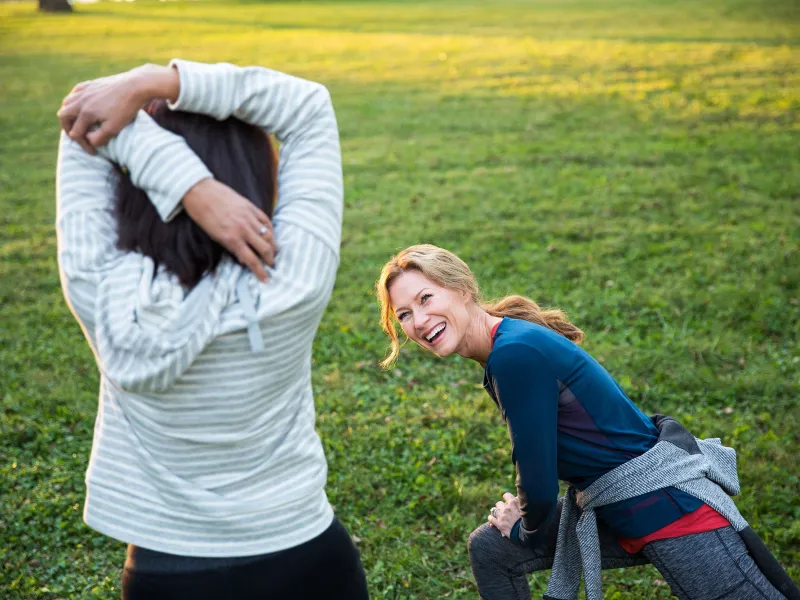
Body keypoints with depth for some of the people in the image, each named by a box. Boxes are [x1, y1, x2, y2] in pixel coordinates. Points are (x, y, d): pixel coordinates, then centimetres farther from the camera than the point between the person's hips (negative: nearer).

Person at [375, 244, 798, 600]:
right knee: (489, 549, 12)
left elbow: (538, 478, -18)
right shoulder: (502, 348, 4)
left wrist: (527, 530, 1)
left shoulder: (516, 353, -24)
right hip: (608, 510, 10)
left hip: (668, 503, -10)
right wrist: (527, 519, 11)